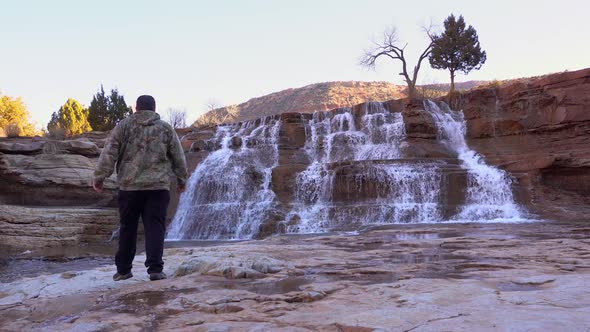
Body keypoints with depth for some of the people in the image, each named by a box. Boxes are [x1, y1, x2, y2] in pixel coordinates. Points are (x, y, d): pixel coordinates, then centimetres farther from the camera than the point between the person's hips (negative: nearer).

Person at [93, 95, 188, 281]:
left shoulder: (124, 126, 5)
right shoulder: (166, 129, 8)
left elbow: (109, 153, -2)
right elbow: (179, 158, 11)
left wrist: (99, 177, 3)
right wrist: (181, 180, 23)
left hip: (129, 186, 1)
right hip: (158, 187, 0)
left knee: (127, 228, 11)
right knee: (155, 227, 1)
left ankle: (123, 269, 20)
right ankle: (155, 269, -7)